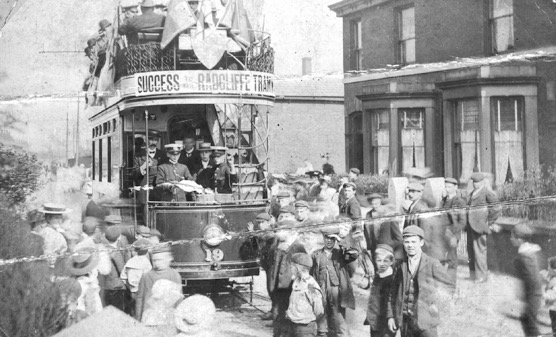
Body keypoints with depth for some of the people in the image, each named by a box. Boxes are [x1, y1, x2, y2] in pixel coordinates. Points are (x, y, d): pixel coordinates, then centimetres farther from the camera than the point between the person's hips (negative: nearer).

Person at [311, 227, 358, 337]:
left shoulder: (341, 253, 9)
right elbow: (312, 275, 10)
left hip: (337, 296, -1)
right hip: (321, 295, 1)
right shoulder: (316, 255, 11)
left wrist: (341, 242, -11)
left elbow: (355, 254, -10)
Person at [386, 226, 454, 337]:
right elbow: (393, 293, 12)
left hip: (425, 320, -3)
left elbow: (450, 284, 4)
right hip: (405, 320, 4)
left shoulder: (432, 265, -3)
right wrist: (390, 316, 7)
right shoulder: (399, 266, 9)